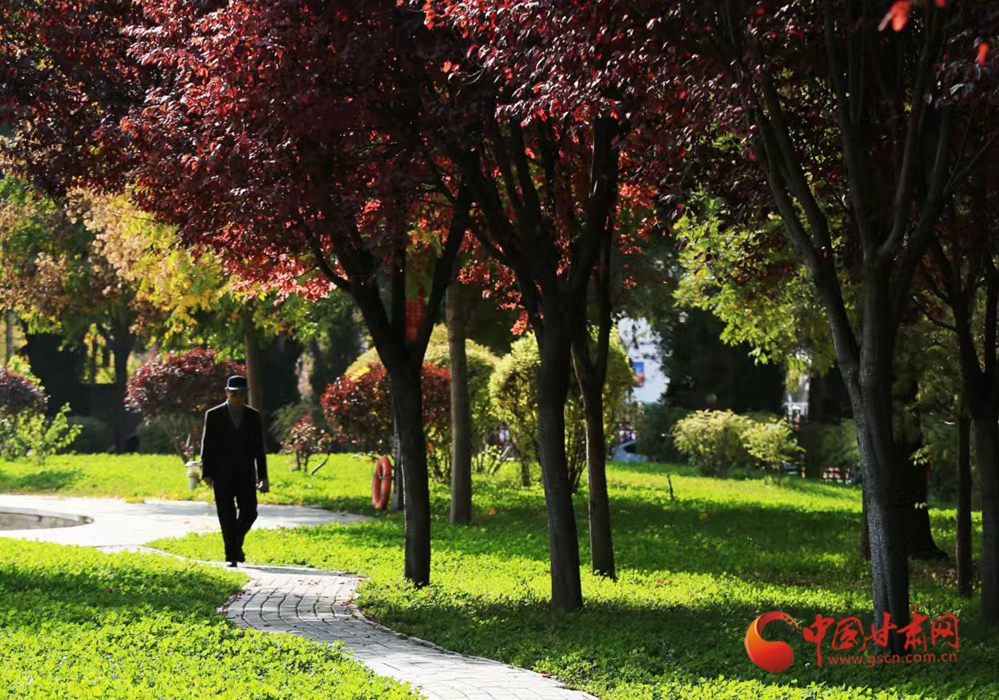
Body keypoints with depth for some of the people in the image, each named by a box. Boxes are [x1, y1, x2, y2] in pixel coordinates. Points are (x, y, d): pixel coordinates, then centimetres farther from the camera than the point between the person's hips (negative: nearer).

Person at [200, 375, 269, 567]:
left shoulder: (253, 416, 8)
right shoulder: (214, 415, 2)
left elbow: (259, 447, 9)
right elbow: (207, 445, 1)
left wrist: (262, 475, 4)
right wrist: (207, 473, -5)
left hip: (246, 474, 2)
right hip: (223, 475, -2)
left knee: (249, 512, -2)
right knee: (227, 516, -4)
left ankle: (236, 543, 24)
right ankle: (231, 554, 1)